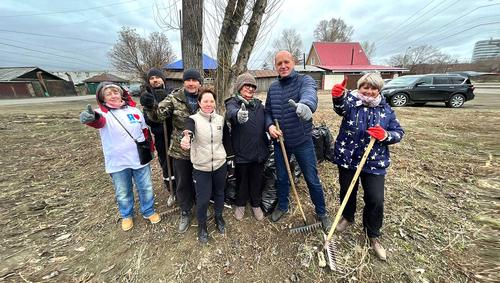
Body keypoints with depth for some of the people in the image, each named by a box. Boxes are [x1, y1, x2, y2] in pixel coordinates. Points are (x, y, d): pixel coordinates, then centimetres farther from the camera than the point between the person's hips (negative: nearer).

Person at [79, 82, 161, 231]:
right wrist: (92, 118, -57)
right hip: (118, 163, -2)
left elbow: (145, 131, 9)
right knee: (123, 193, 15)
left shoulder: (134, 110, 1)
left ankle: (148, 211, 37)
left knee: (146, 188, 14)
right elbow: (99, 121, -34)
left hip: (140, 159, 2)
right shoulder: (102, 113, -8)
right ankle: (126, 216, 41)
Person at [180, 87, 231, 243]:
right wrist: (186, 136, -55)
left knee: (219, 193, 20)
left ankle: (219, 217, 48)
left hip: (220, 164, 3)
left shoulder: (220, 119, 1)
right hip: (201, 167, -3)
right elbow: (189, 128, -33)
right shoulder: (193, 119, -10)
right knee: (203, 199, 6)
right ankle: (202, 225, 35)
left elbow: (226, 138, 13)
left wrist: (223, 153, 5)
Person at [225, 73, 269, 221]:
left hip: (259, 151, 4)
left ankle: (256, 204, 40)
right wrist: (237, 115, -55)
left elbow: (265, 124, 14)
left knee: (257, 180, 16)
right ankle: (240, 204, 40)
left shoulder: (259, 104, 8)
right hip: (241, 152, -4)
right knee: (242, 180, 15)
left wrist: (267, 144, 8)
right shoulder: (233, 103, -8)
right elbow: (230, 112, -32)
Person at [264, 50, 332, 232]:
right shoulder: (272, 88, 5)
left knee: (312, 179, 9)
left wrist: (305, 105, -58)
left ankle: (321, 213, 35)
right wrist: (270, 125, -11)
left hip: (302, 141, -3)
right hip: (280, 141, 4)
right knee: (281, 178, 18)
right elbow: (267, 111, 11)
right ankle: (282, 206, 43)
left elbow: (310, 94, -33)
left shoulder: (304, 80, -10)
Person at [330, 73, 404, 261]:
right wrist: (338, 96, -51)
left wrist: (385, 135, -16)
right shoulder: (352, 101, -4)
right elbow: (341, 106, -28)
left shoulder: (386, 109, 5)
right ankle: (348, 217, 45)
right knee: (347, 191, 14)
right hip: (348, 158, -1)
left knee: (375, 200, 3)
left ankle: (373, 236, 28)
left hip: (374, 162, 2)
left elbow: (399, 132, 7)